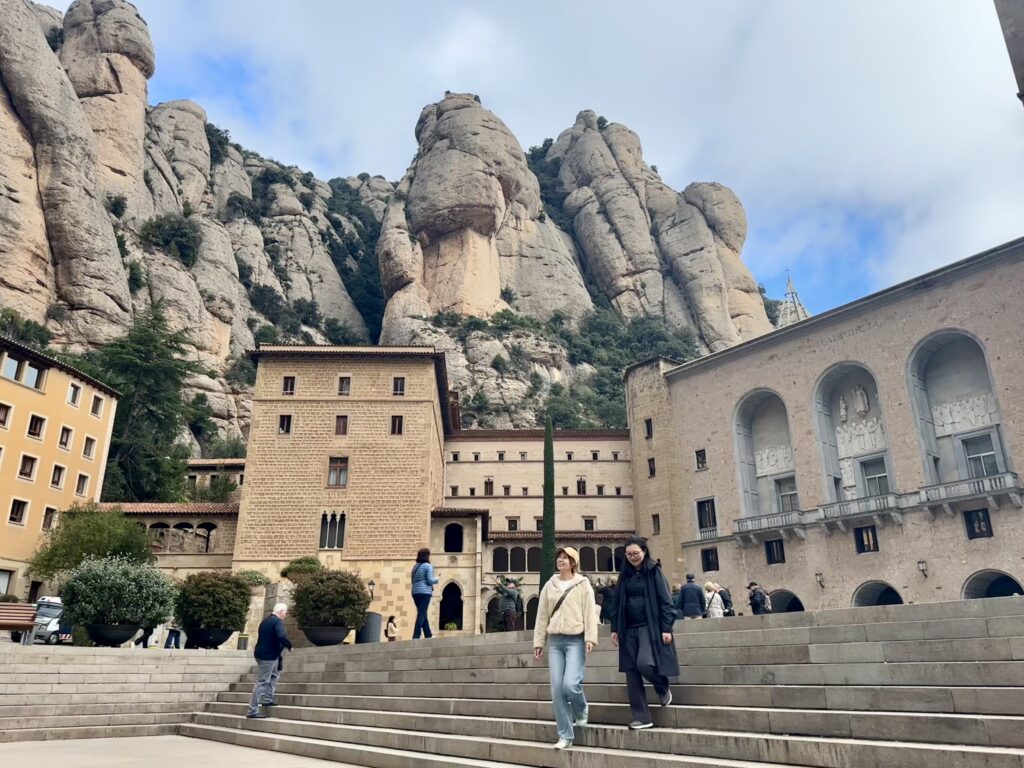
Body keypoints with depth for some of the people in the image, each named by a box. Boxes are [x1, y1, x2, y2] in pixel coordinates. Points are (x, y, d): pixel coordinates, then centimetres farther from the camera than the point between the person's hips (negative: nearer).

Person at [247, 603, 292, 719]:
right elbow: (282, 636, -30)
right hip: (268, 656, -10)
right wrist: (289, 646, -14)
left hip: (263, 653, 10)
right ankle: (252, 710, -3)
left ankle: (267, 699, 25)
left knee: (274, 675, 24)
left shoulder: (265, 621, 13)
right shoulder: (278, 621, -15)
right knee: (262, 682, -5)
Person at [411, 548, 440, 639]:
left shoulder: (415, 567, 15)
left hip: (415, 592, 8)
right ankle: (416, 636, -13)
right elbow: (430, 580, -13)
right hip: (425, 592, -8)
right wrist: (436, 579, 6)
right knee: (422, 614, -7)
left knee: (423, 614, 14)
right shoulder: (428, 566, -7)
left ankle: (428, 635, 21)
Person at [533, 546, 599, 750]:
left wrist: (590, 637, -15)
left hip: (576, 640, -4)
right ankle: (565, 736, 10)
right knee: (557, 689, -1)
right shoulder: (549, 585, 11)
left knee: (570, 684, -16)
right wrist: (538, 641, 10)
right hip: (555, 641, 4)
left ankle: (581, 710, 19)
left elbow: (589, 611, -5)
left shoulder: (583, 584, 2)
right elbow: (542, 615, 13)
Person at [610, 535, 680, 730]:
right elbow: (617, 603, 14)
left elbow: (665, 601, -7)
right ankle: (642, 717, 10)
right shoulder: (624, 574, 10)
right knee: (631, 673, 2)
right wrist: (615, 628, 10)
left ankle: (663, 688, 12)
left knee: (644, 663, -21)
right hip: (629, 629, 5)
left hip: (649, 627, -5)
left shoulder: (654, 571, -3)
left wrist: (666, 628, -13)